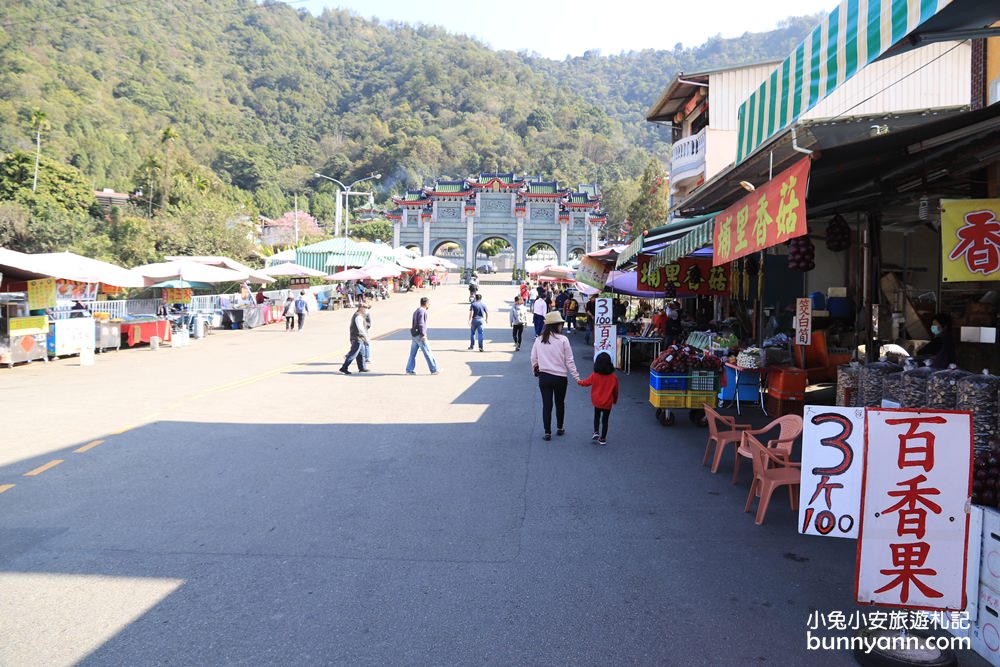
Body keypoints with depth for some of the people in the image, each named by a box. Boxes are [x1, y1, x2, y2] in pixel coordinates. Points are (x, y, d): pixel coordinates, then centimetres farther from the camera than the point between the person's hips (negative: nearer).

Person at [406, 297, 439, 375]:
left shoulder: (416, 311, 19)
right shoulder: (422, 311, -11)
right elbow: (421, 323, -19)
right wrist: (423, 334, -21)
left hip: (414, 335, 10)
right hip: (419, 335, -10)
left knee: (413, 353, 9)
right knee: (428, 352, -4)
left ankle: (409, 370, 8)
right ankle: (434, 370, 0)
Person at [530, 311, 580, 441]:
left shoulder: (539, 340, -1)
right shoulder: (563, 340, -10)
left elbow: (534, 359, 6)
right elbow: (569, 361, -9)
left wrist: (535, 370, 24)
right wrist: (577, 377, -3)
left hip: (544, 376, 2)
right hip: (560, 377, -2)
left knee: (546, 405, 8)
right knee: (560, 403, 18)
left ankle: (547, 433, 10)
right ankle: (560, 429, 31)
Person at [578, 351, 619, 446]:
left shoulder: (594, 375, -13)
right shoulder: (613, 377, -12)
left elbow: (586, 382, 4)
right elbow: (616, 390, 0)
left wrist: (579, 382, 26)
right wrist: (615, 400, 18)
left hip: (597, 402, 0)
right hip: (608, 403, 0)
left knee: (597, 417, 25)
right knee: (605, 420, 11)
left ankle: (596, 432, 10)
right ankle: (603, 438, 14)